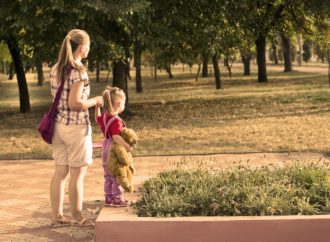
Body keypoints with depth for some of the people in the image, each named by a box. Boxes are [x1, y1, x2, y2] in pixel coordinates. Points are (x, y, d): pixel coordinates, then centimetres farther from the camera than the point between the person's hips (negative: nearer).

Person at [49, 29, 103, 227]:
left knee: (60, 172, 12)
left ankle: (57, 215, 17)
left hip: (58, 124, 8)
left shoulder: (56, 69, 9)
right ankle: (77, 217, 10)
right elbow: (75, 103, -21)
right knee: (78, 173, 2)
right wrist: (94, 102, -5)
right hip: (76, 126, -8)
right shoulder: (79, 71, -16)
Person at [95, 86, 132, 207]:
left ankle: (108, 198, 23)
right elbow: (116, 137, -35)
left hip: (106, 148, 9)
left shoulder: (104, 116, 3)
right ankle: (117, 199, 7)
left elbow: (97, 119, 27)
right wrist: (127, 146, -37)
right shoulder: (116, 120, -25)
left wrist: (97, 107, 24)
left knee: (108, 176, 16)